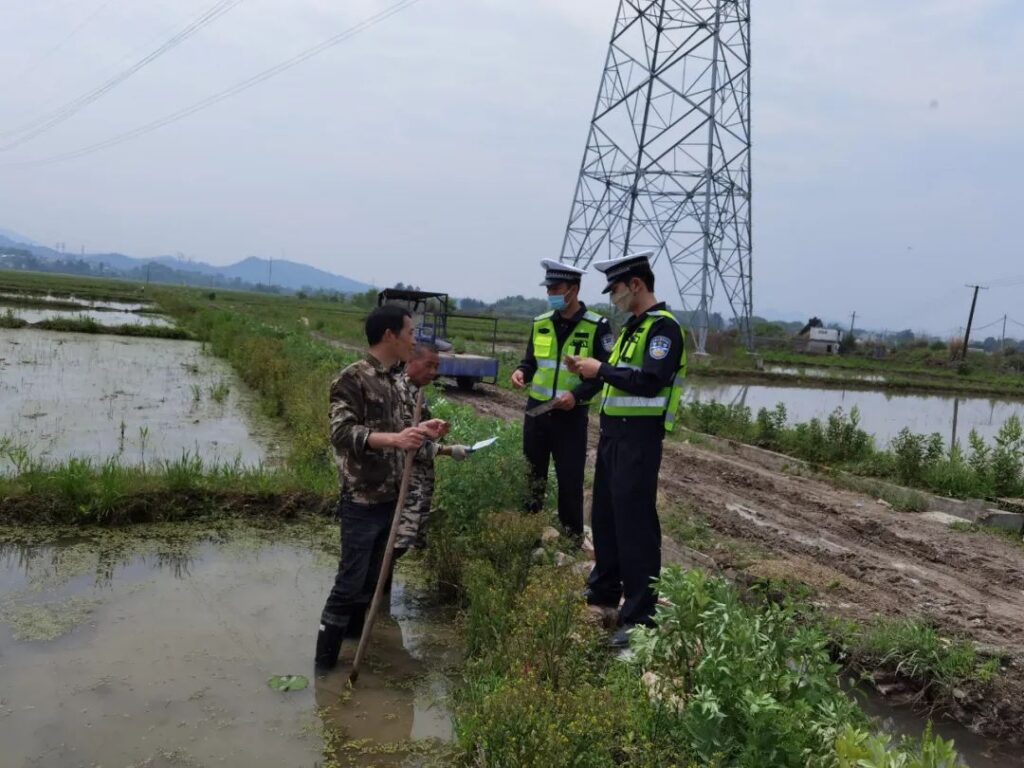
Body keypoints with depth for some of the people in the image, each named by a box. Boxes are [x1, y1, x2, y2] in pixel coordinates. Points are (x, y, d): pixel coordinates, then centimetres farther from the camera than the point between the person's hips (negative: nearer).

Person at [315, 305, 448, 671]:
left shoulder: (391, 381, 11)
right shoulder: (353, 378, -14)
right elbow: (342, 432, -25)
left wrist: (419, 433, 8)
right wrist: (394, 438, -36)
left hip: (389, 499, 8)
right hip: (362, 502, -8)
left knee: (371, 578, 16)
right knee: (349, 582, -2)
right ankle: (325, 661, 10)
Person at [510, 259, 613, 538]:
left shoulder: (597, 326, -9)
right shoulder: (540, 323, 6)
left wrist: (577, 395, -22)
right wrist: (521, 372, -7)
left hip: (571, 415, -4)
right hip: (536, 410, 4)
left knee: (570, 480, 2)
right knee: (532, 475, 12)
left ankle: (573, 536, 17)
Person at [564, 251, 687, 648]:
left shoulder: (663, 327, -14)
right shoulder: (633, 326, 16)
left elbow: (650, 382, -24)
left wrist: (602, 370, -16)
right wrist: (590, 370, 4)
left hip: (639, 437, -10)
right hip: (613, 431, 10)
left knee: (635, 522, -7)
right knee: (605, 515, 18)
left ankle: (640, 616, 0)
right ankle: (604, 589, 34)